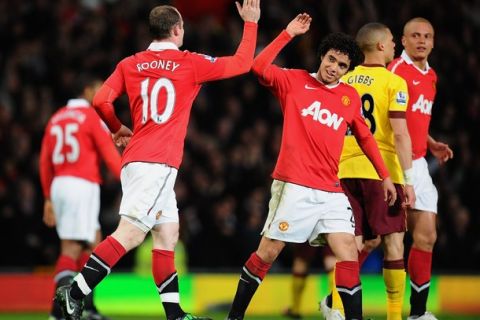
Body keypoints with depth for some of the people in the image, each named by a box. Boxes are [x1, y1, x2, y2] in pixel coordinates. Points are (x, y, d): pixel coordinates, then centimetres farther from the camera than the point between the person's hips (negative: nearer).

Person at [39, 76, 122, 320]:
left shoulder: (56, 119, 16)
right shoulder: (93, 117, -4)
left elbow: (45, 162, 17)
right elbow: (110, 155, -7)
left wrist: (48, 199, 21)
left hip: (59, 185, 7)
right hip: (83, 186, -7)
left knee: (93, 242, 17)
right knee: (72, 249, -11)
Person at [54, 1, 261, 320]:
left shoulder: (129, 65, 11)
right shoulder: (190, 64, 0)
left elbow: (101, 102, 3)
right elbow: (243, 63, 9)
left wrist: (119, 129, 22)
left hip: (138, 160, 7)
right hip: (158, 164, -7)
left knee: (168, 233, 12)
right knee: (130, 233, -13)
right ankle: (74, 293, -22)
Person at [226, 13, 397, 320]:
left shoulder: (350, 96, 12)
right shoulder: (294, 81, 2)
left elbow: (365, 136, 22)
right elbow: (260, 67, -14)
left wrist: (385, 175, 19)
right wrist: (288, 34, -11)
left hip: (331, 191, 4)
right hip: (294, 186, -4)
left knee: (348, 252, -7)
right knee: (268, 251, -1)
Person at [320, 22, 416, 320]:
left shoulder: (344, 81, 11)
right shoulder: (393, 82, -6)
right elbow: (400, 133, -13)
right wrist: (408, 179, -13)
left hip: (347, 171, 5)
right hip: (382, 171, -5)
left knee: (355, 244, 8)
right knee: (393, 242, 3)